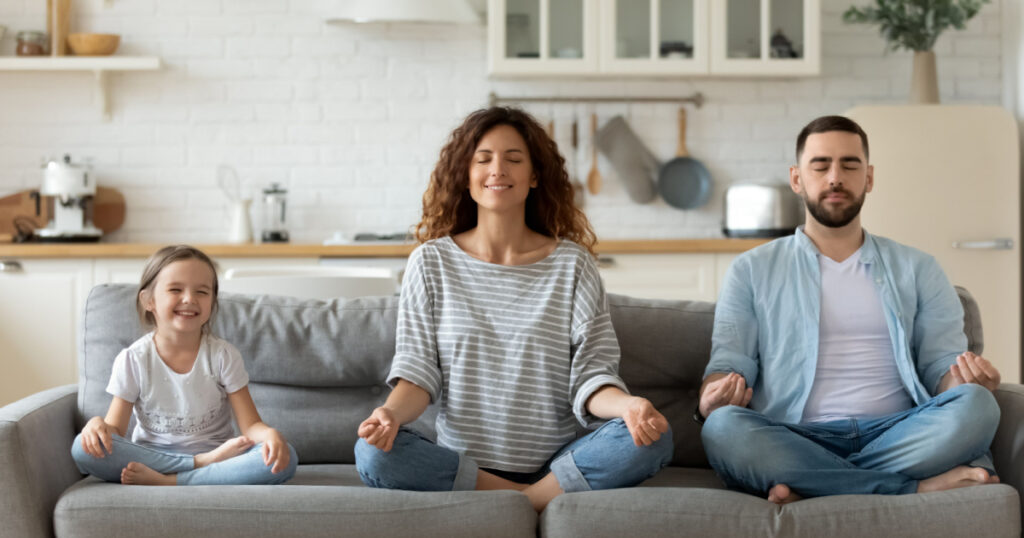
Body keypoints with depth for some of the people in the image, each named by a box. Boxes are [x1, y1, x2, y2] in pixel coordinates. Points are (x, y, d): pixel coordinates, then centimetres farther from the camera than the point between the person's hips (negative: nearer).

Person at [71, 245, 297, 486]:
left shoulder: (224, 356, -2)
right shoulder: (132, 360, -2)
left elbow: (250, 425, -5)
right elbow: (116, 428, -1)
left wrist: (270, 434, -29)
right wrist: (98, 424, -26)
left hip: (216, 453, 0)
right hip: (150, 456, 0)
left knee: (285, 459, -29)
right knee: (83, 448, -28)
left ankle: (164, 482, -30)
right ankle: (203, 464, -25)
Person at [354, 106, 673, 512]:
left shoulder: (572, 263, 5)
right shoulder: (431, 263, 7)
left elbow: (591, 374, -1)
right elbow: (418, 370, 2)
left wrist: (627, 405, -24)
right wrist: (391, 412, -21)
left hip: (557, 465, 0)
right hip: (459, 464, 1)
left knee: (652, 440, -27)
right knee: (374, 453, -29)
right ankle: (531, 499, -16)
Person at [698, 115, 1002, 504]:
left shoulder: (917, 269, 21)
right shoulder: (753, 271, 17)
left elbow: (941, 361, 12)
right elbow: (728, 362, 8)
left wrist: (964, 378, -13)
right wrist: (711, 399, -16)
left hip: (894, 436, 1)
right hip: (795, 440, -1)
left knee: (975, 404, -28)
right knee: (722, 427, -35)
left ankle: (811, 489, -26)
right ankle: (920, 486, -29)